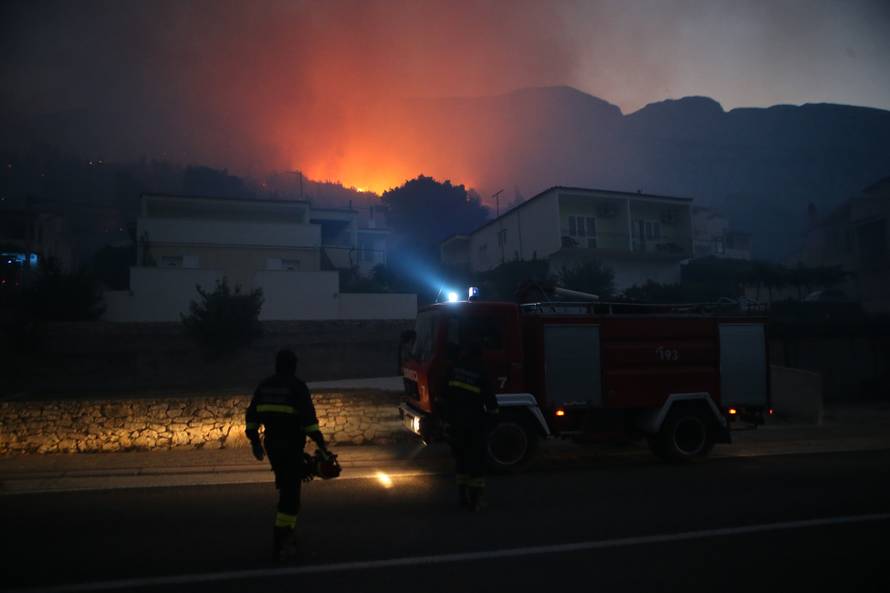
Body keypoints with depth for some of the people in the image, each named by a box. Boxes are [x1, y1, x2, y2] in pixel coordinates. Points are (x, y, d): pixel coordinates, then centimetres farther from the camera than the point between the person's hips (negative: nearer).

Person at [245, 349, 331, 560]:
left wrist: (255, 441, 23)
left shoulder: (264, 386, 9)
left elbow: (251, 416, 13)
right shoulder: (297, 386, -9)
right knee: (290, 491, -1)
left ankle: (286, 531, 31)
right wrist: (321, 444, -15)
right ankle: (282, 541, -3)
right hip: (291, 446, -6)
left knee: (285, 486, 22)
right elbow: (308, 418, -17)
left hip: (271, 445, 6)